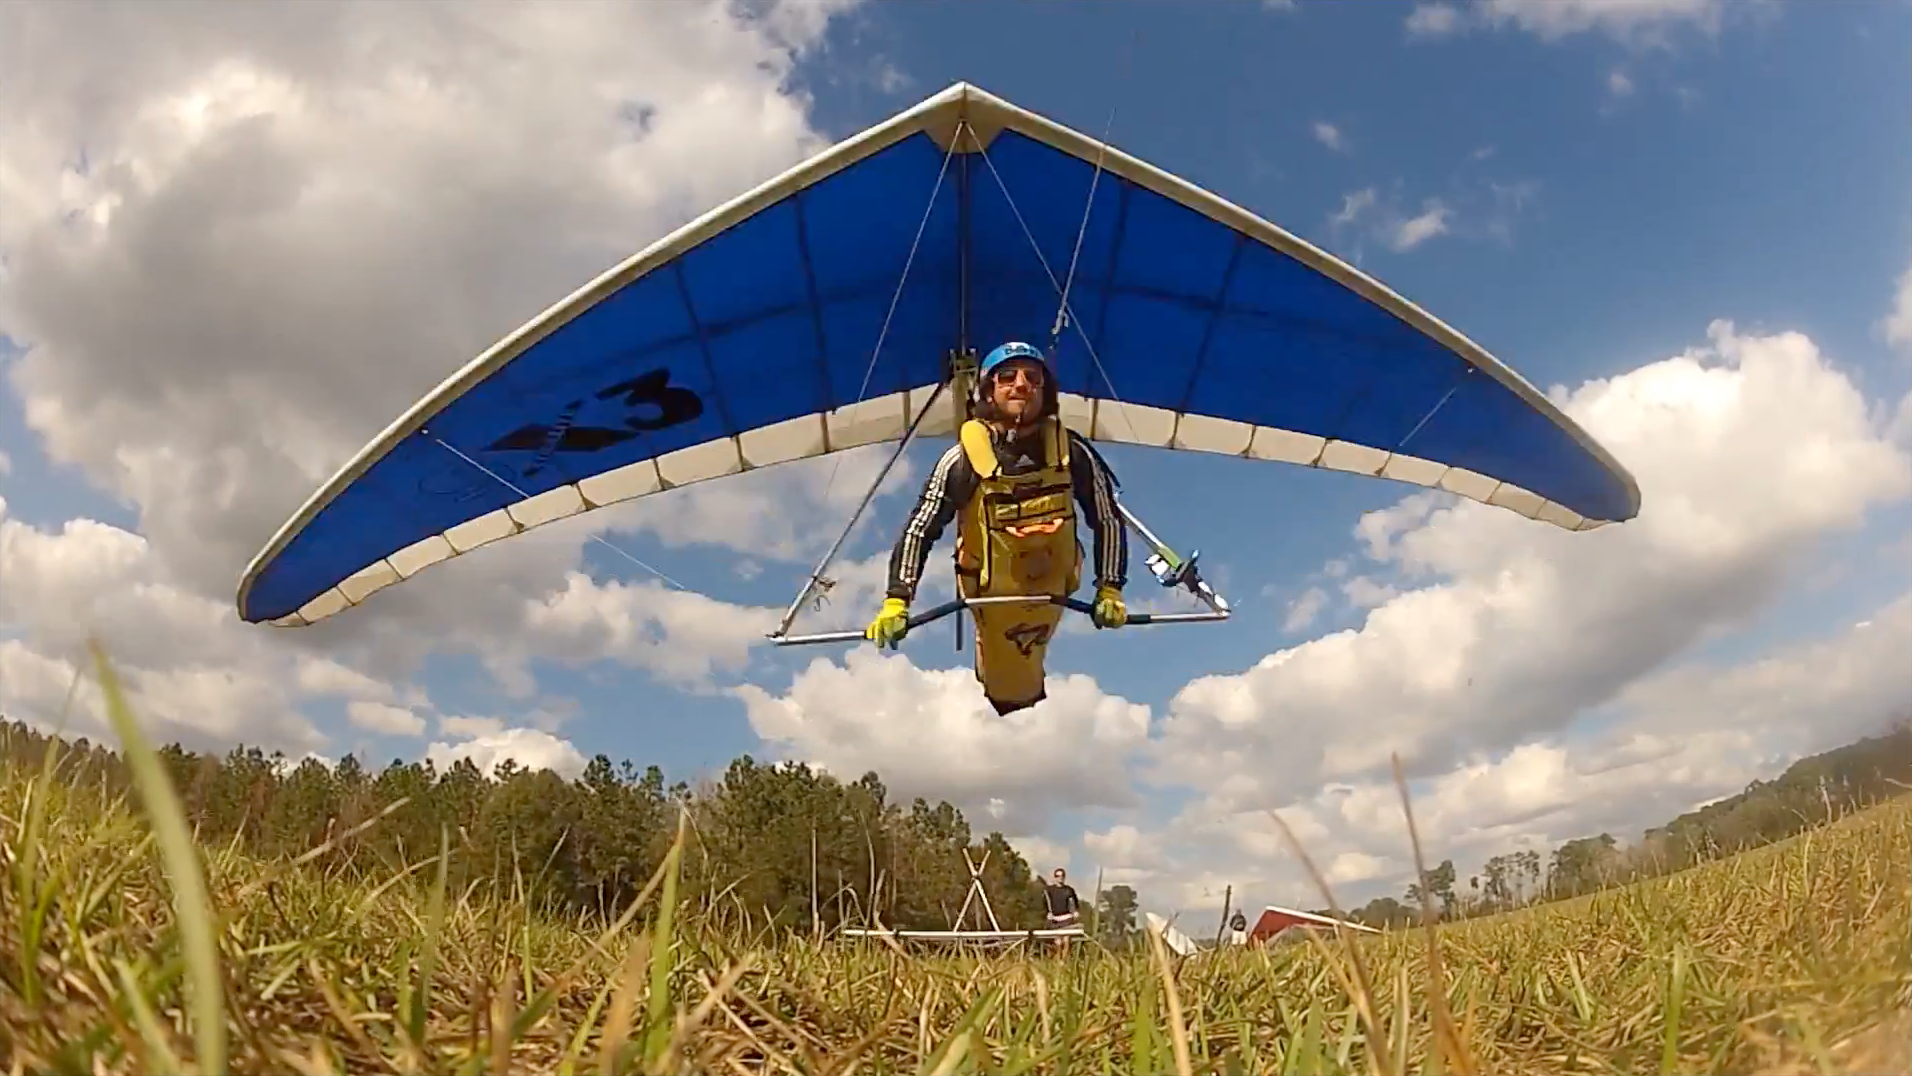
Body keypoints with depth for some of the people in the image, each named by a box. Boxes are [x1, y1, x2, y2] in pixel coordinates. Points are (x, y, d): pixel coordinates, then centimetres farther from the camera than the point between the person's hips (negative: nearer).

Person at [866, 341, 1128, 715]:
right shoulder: (964, 459, -22)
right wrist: (897, 601, -22)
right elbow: (920, 529, -16)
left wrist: (1110, 589, -6)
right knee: (1006, 689, 11)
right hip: (991, 589, -2)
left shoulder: (1072, 452, -17)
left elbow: (1108, 519, -4)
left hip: (1051, 585, 2)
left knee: (1024, 676, 25)